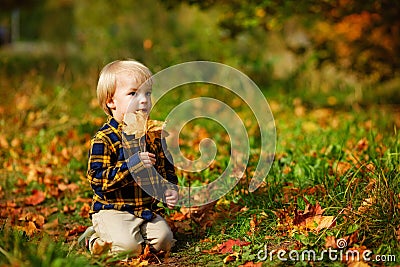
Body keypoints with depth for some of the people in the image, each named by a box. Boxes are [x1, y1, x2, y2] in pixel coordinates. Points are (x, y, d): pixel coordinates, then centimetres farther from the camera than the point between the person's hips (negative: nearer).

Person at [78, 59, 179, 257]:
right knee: (129, 247, -25)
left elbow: (166, 168, 19)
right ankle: (95, 239, 5)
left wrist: (170, 189, 0)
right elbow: (96, 178, -20)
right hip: (111, 209, -5)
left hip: (147, 209, 6)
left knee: (163, 240, -16)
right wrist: (131, 165, -27)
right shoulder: (104, 139, -13)